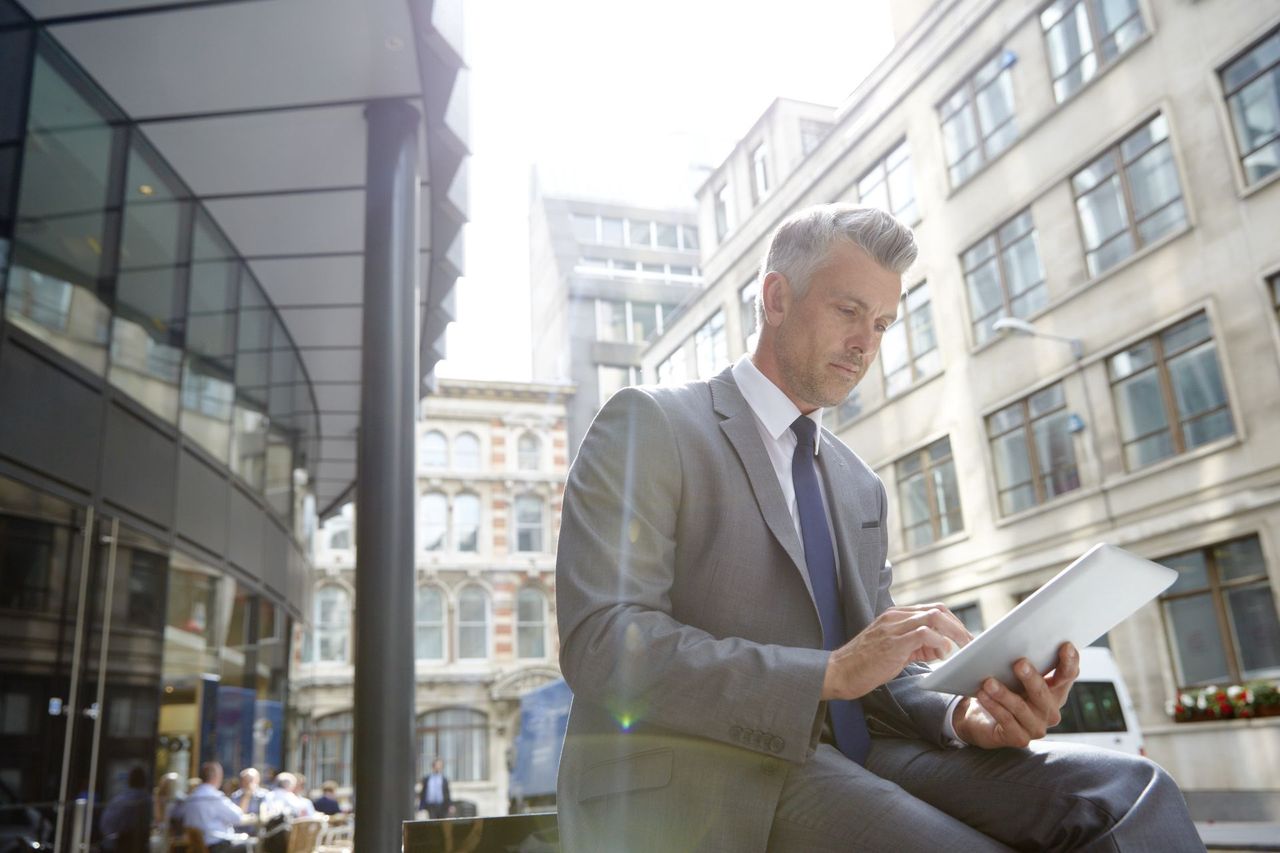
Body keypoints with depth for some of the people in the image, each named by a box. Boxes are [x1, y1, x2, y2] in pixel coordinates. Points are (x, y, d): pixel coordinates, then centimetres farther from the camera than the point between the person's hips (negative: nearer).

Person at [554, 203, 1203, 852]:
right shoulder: (648, 426, -2)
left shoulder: (862, 487, 20)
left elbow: (878, 678, 17)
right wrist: (832, 671, -23)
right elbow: (599, 641, -16)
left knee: (1128, 795, -17)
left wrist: (962, 715, -7)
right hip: (697, 781, -6)